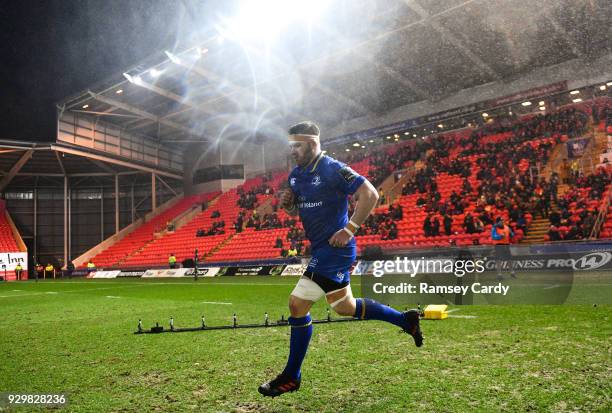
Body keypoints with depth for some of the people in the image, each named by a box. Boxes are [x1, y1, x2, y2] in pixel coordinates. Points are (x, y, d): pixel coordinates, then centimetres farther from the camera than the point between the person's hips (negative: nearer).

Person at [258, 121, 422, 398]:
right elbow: (295, 211, 21)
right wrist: (287, 204, -2)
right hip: (322, 250, 10)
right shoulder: (296, 175, 10)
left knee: (297, 304, -10)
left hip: (334, 248, -10)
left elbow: (370, 194, -18)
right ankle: (406, 320, 36)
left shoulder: (332, 169, -15)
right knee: (345, 307, 19)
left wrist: (349, 229, -21)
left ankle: (290, 378, 7)